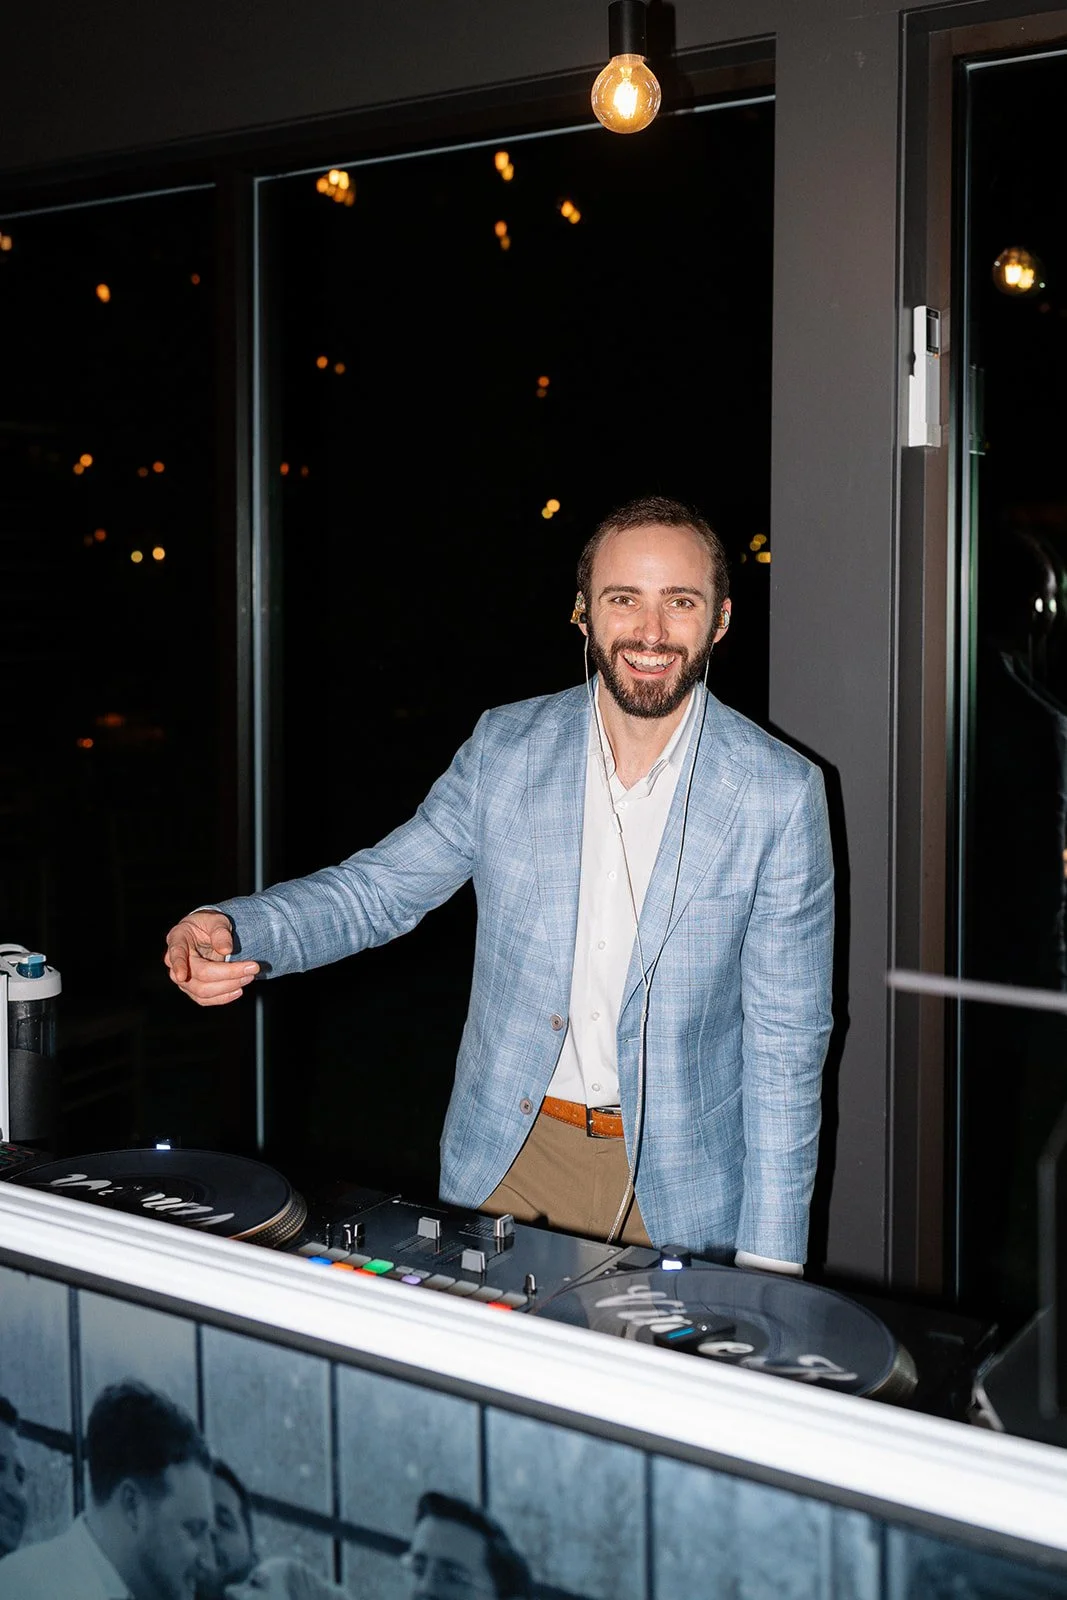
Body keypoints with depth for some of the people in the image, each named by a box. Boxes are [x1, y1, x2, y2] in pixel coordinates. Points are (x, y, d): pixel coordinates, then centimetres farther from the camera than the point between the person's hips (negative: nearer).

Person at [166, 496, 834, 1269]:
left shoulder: (780, 792, -10)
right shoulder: (505, 747, -2)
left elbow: (786, 1035, -8)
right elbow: (378, 886, 3)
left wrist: (771, 1260, -10)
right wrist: (233, 930, -17)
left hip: (683, 1184, -2)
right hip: (512, 1156, 2)